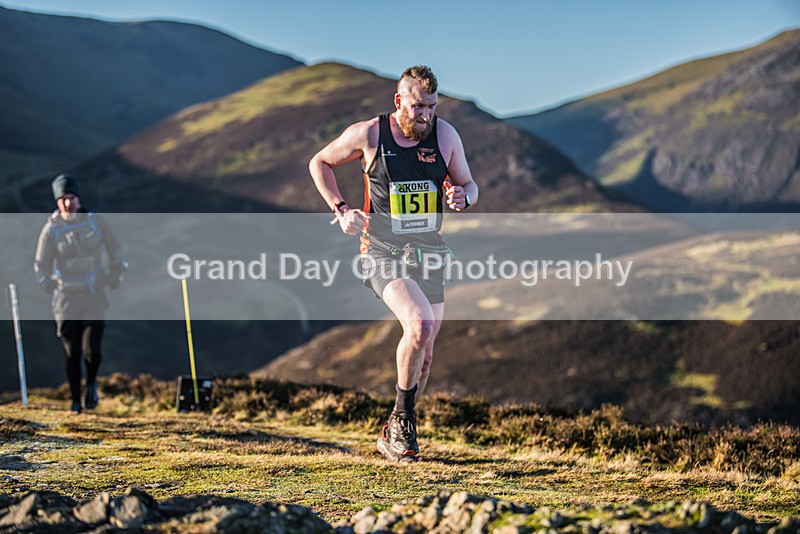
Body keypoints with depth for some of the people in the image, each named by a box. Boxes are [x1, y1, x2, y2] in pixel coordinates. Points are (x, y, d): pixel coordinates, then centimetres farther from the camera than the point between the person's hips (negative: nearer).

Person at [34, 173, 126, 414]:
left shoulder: (95, 221, -2)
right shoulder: (51, 229, -6)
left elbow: (113, 247, 14)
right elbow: (40, 265, 5)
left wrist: (115, 274, 10)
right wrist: (52, 288, 0)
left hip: (94, 295, 0)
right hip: (66, 299, 0)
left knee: (92, 350, -10)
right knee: (72, 354, 1)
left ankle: (91, 384, 21)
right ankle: (75, 400, 17)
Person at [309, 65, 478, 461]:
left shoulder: (446, 136, -1)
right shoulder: (367, 134, -8)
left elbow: (468, 185, 11)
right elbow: (320, 163, 8)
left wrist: (462, 196, -13)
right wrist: (340, 210, -4)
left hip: (428, 253, 4)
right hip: (383, 253, -4)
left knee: (423, 355, 9)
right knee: (420, 326, -27)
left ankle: (394, 435, 29)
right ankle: (402, 421, -8)